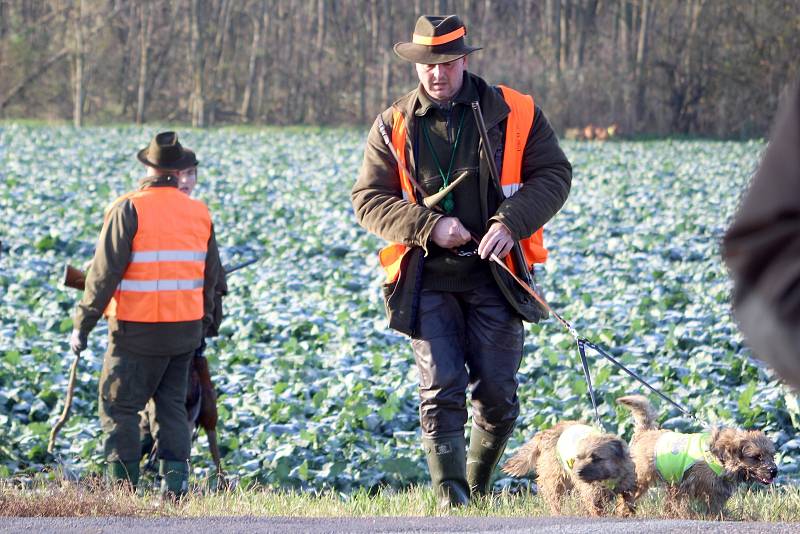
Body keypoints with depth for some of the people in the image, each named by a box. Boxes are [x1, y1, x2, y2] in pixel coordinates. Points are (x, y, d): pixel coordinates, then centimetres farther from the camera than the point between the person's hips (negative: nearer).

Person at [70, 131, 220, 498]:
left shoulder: (129, 209, -10)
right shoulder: (199, 213, 7)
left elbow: (105, 272, -12)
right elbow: (210, 276, 14)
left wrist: (82, 325, -6)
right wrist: (202, 324, 26)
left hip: (137, 330, -5)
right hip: (185, 330, 5)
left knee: (119, 406, 4)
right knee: (172, 405, 13)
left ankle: (123, 486, 1)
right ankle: (175, 483, 4)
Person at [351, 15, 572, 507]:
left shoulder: (515, 114, 2)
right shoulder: (394, 127, 5)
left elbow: (554, 175, 2)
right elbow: (369, 199, 3)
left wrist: (511, 223, -15)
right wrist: (429, 226, -13)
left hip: (495, 275, 0)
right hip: (427, 278, 0)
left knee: (498, 395, 1)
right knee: (441, 390, -10)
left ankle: (478, 492, 21)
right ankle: (452, 502, -8)